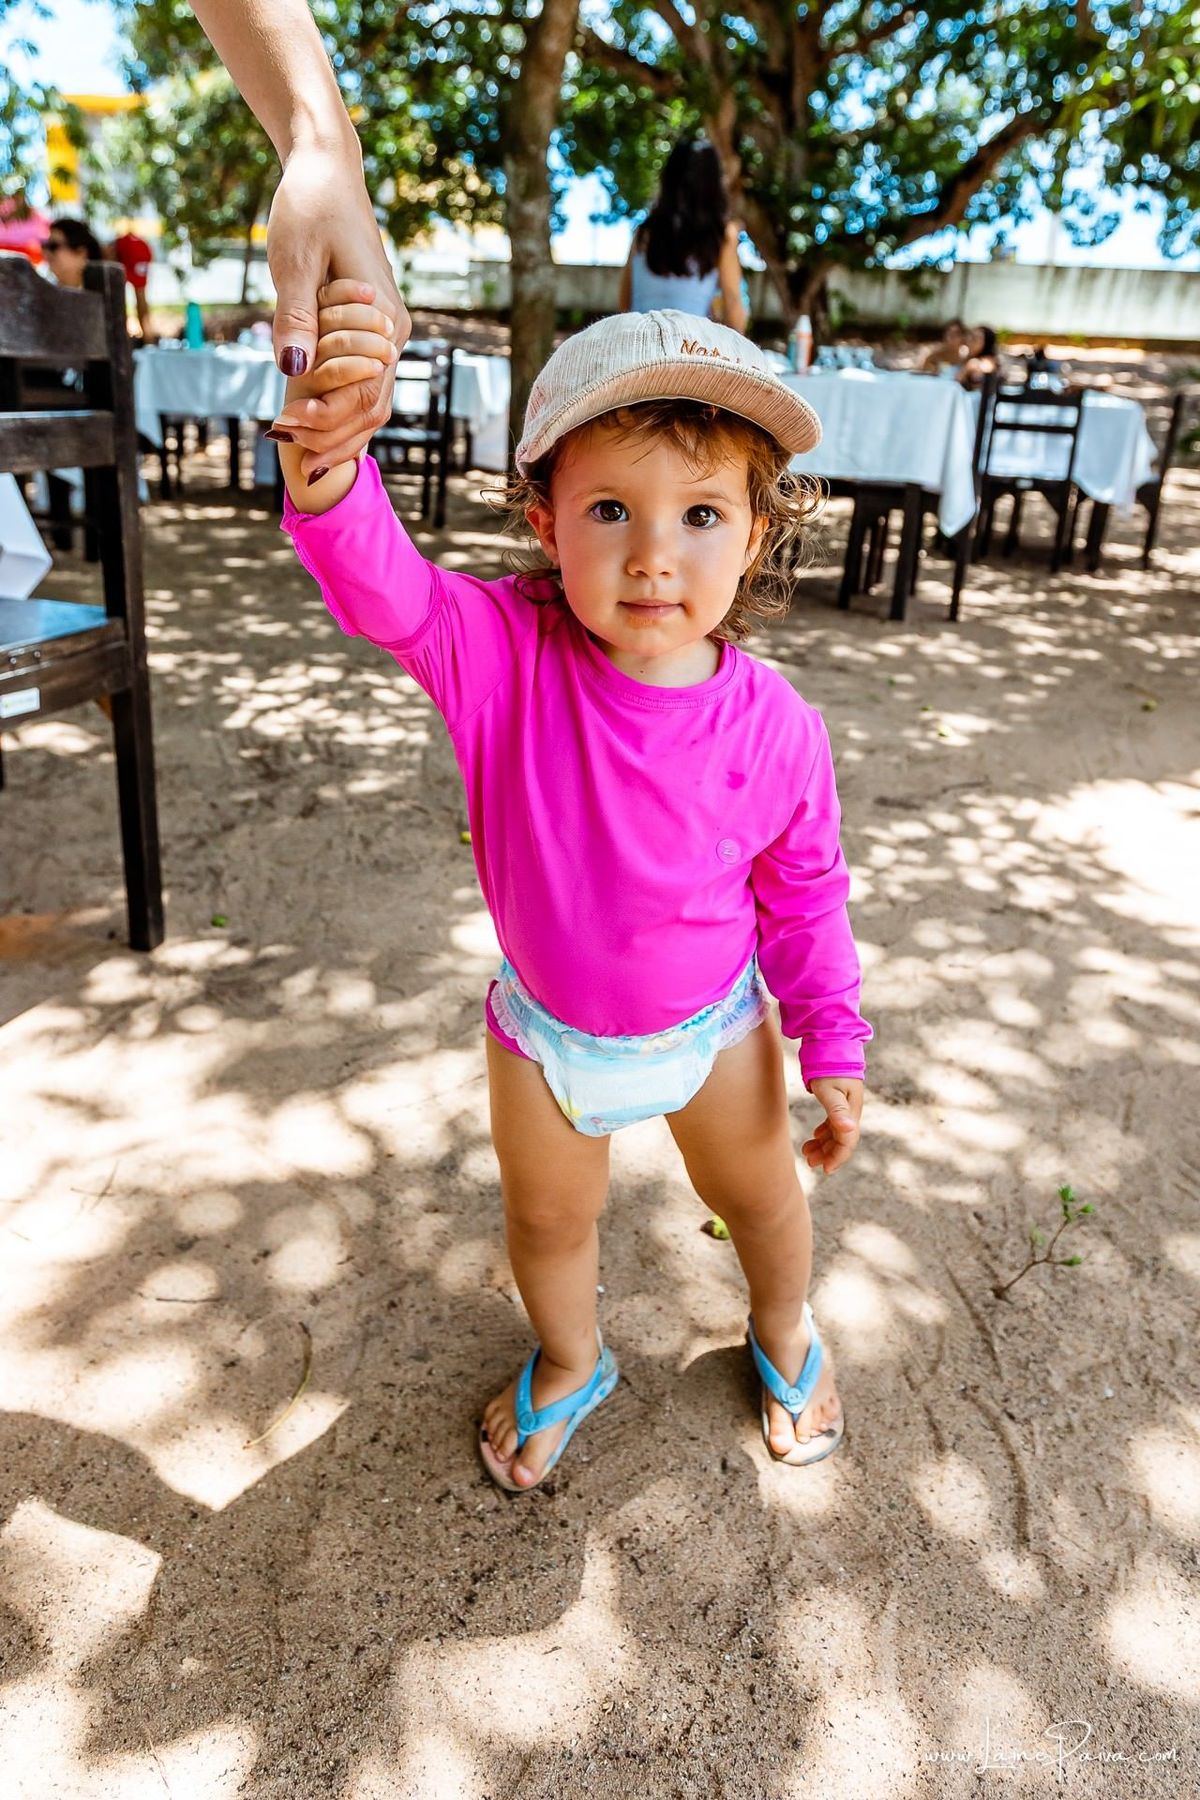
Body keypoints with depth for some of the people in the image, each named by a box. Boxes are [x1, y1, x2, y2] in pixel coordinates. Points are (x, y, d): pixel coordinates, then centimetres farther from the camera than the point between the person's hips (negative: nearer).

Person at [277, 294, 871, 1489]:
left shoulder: (773, 727, -23)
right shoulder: (503, 655, -26)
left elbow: (803, 897, -9)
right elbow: (378, 583, -42)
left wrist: (833, 1046, -3)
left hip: (711, 1021, 0)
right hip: (546, 1028, 1)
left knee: (759, 1195, 25)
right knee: (545, 1219, 24)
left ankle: (784, 1329, 61)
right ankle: (569, 1361, 58)